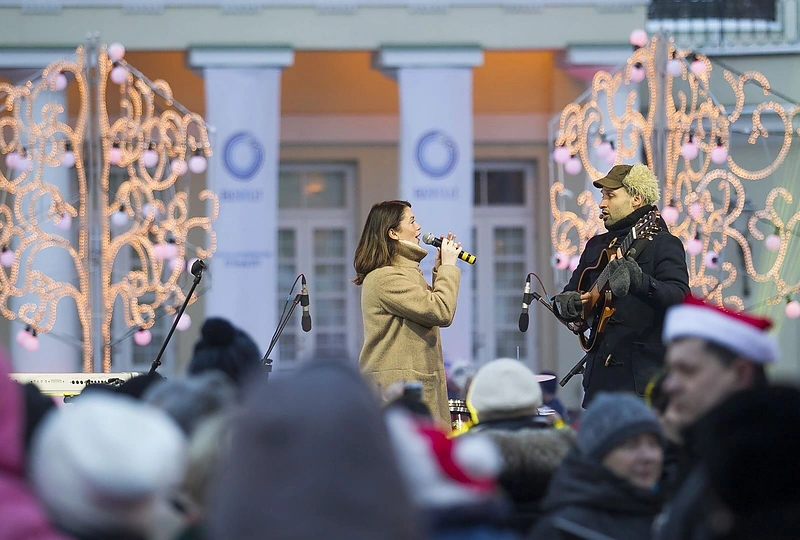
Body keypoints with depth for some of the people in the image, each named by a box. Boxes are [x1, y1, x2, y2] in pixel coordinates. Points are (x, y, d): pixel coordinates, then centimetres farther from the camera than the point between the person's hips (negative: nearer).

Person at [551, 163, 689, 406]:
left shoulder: (663, 244, -2)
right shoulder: (596, 245, 20)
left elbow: (680, 298, -18)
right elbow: (565, 297, 24)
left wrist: (640, 282, -36)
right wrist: (567, 304, -1)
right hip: (599, 374, 7)